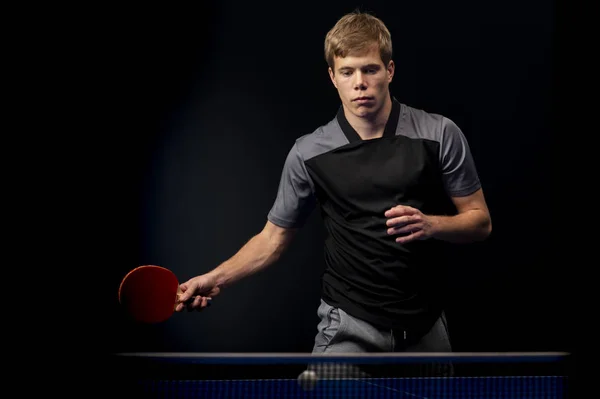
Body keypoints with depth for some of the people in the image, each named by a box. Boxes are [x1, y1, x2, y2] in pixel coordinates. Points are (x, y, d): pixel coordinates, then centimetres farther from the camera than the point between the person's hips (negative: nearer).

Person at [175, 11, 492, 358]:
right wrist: (217, 278, -8)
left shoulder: (440, 134, -6)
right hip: (349, 328, -1)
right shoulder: (308, 154, -5)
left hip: (427, 328, 1)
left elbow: (480, 222, 0)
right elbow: (274, 237, 6)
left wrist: (429, 224, -19)